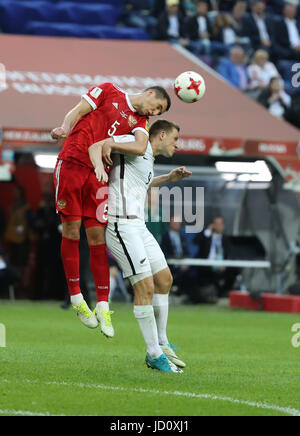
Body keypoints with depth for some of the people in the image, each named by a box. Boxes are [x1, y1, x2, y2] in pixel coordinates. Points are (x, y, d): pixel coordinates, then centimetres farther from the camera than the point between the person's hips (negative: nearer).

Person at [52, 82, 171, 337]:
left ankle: (102, 306, 0)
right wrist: (65, 129, -17)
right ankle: (76, 298, 5)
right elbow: (77, 112, 3)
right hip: (72, 162, -3)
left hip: (98, 172, 3)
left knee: (98, 236, -2)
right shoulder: (108, 92, 8)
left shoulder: (140, 122, 13)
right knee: (72, 229, -4)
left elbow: (140, 148, -7)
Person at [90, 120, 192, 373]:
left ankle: (161, 344, 21)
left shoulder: (148, 159, 22)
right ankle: (155, 354, -6)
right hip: (121, 225, -11)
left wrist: (169, 178, 35)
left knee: (164, 279, 12)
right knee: (145, 287, -12)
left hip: (137, 226, 11)